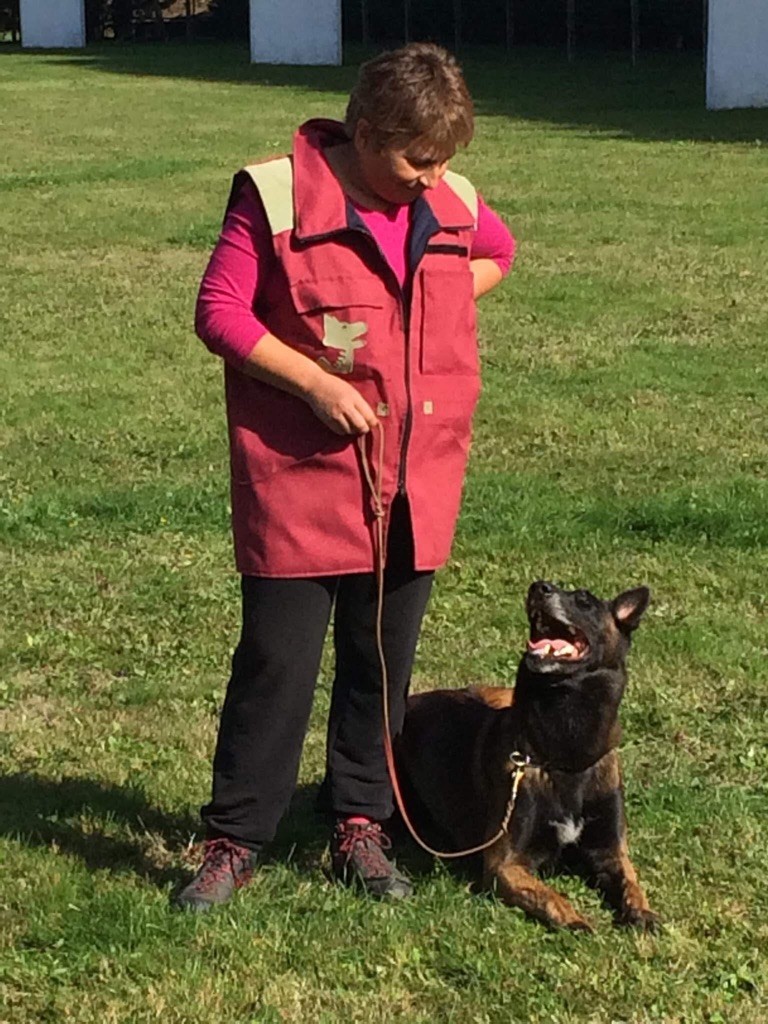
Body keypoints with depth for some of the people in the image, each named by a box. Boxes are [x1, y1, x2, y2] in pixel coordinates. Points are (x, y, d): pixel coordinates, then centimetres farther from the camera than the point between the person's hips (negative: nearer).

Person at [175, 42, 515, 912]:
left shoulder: (452, 205, 3)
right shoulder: (277, 196, -12)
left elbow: (499, 252, 25)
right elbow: (219, 311, -10)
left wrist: (444, 299, 6)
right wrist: (315, 381, -19)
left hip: (414, 484, 5)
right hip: (300, 479, -4)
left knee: (383, 661, 12)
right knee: (277, 661, 0)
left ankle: (360, 826, 26)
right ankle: (234, 839, 13)